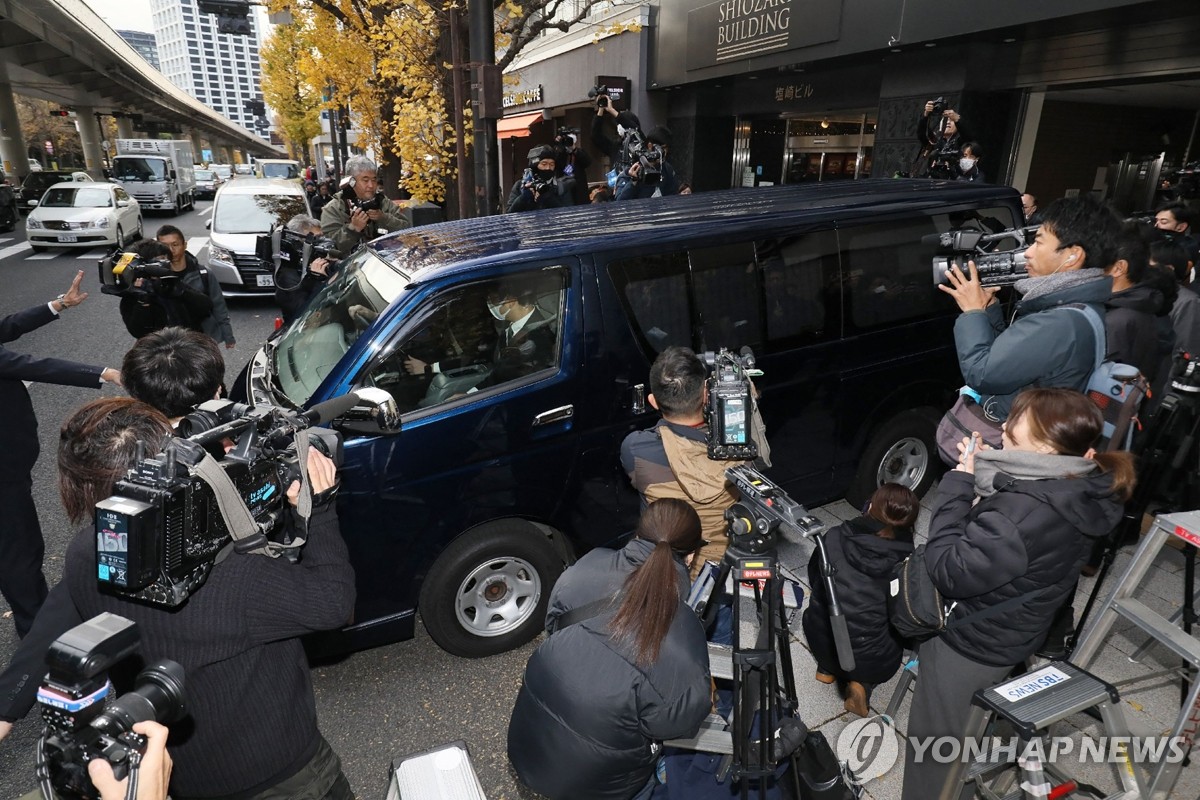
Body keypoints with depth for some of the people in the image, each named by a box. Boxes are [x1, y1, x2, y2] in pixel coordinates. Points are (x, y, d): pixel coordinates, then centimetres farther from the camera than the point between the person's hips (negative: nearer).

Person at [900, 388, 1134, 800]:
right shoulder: (1080, 491, -10)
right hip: (1016, 631, 9)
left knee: (933, 743, 14)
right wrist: (983, 471, -12)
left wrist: (960, 482, -26)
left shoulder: (1023, 514, -38)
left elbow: (948, 572, -29)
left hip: (969, 645, -9)